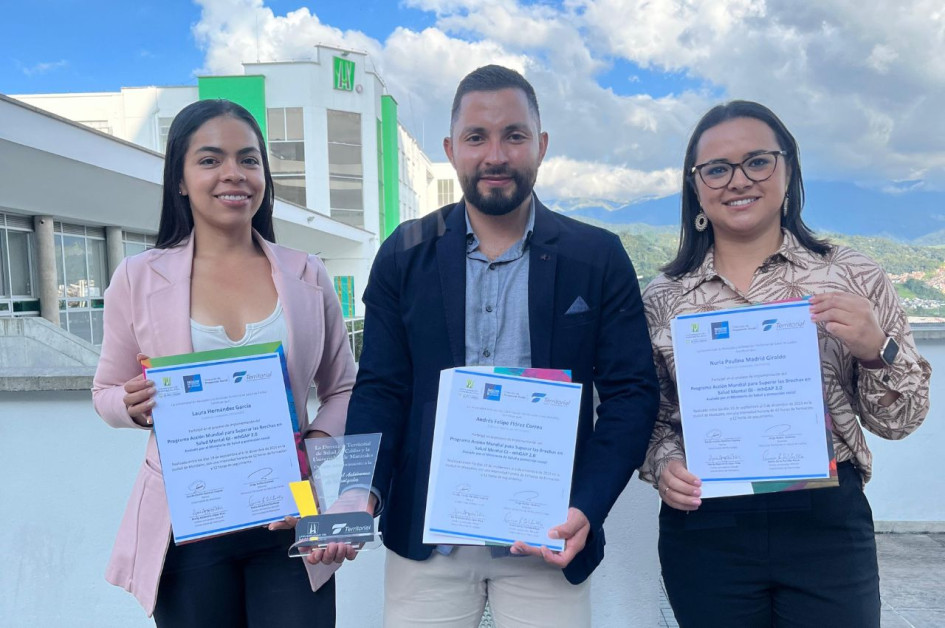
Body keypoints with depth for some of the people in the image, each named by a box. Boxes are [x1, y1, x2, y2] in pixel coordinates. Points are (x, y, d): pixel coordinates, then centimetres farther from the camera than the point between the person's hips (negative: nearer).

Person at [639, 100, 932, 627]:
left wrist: (877, 349, -15)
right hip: (704, 531, 1)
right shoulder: (663, 298, 2)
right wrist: (665, 466, -9)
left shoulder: (854, 277, 0)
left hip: (827, 524, 0)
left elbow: (899, 419, 3)